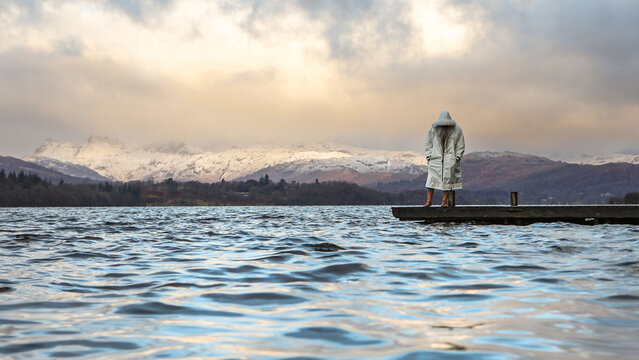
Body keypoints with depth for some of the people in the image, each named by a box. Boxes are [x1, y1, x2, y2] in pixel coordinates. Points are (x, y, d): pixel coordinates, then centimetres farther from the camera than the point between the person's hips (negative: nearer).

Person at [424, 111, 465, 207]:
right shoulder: (433, 129, 2)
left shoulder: (456, 130, 0)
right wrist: (429, 156, 0)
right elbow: (428, 144, 10)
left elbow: (460, 145, 5)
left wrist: (457, 157, -3)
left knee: (448, 180, -4)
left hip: (450, 160, -1)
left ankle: (444, 201, 2)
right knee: (431, 179, -7)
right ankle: (429, 200, -3)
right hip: (436, 159, 1)